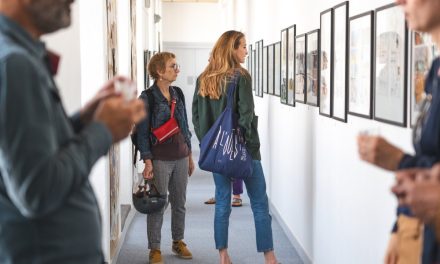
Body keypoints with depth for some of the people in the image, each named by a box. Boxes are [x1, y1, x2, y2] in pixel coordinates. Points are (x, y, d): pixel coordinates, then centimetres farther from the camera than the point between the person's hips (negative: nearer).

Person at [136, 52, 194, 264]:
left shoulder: (178, 94, 8)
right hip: (160, 159, -5)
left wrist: (189, 155, 15)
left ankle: (178, 242, 29)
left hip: (181, 157, 6)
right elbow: (143, 132, -9)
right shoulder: (147, 98, -9)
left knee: (180, 203, 13)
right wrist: (147, 162, -14)